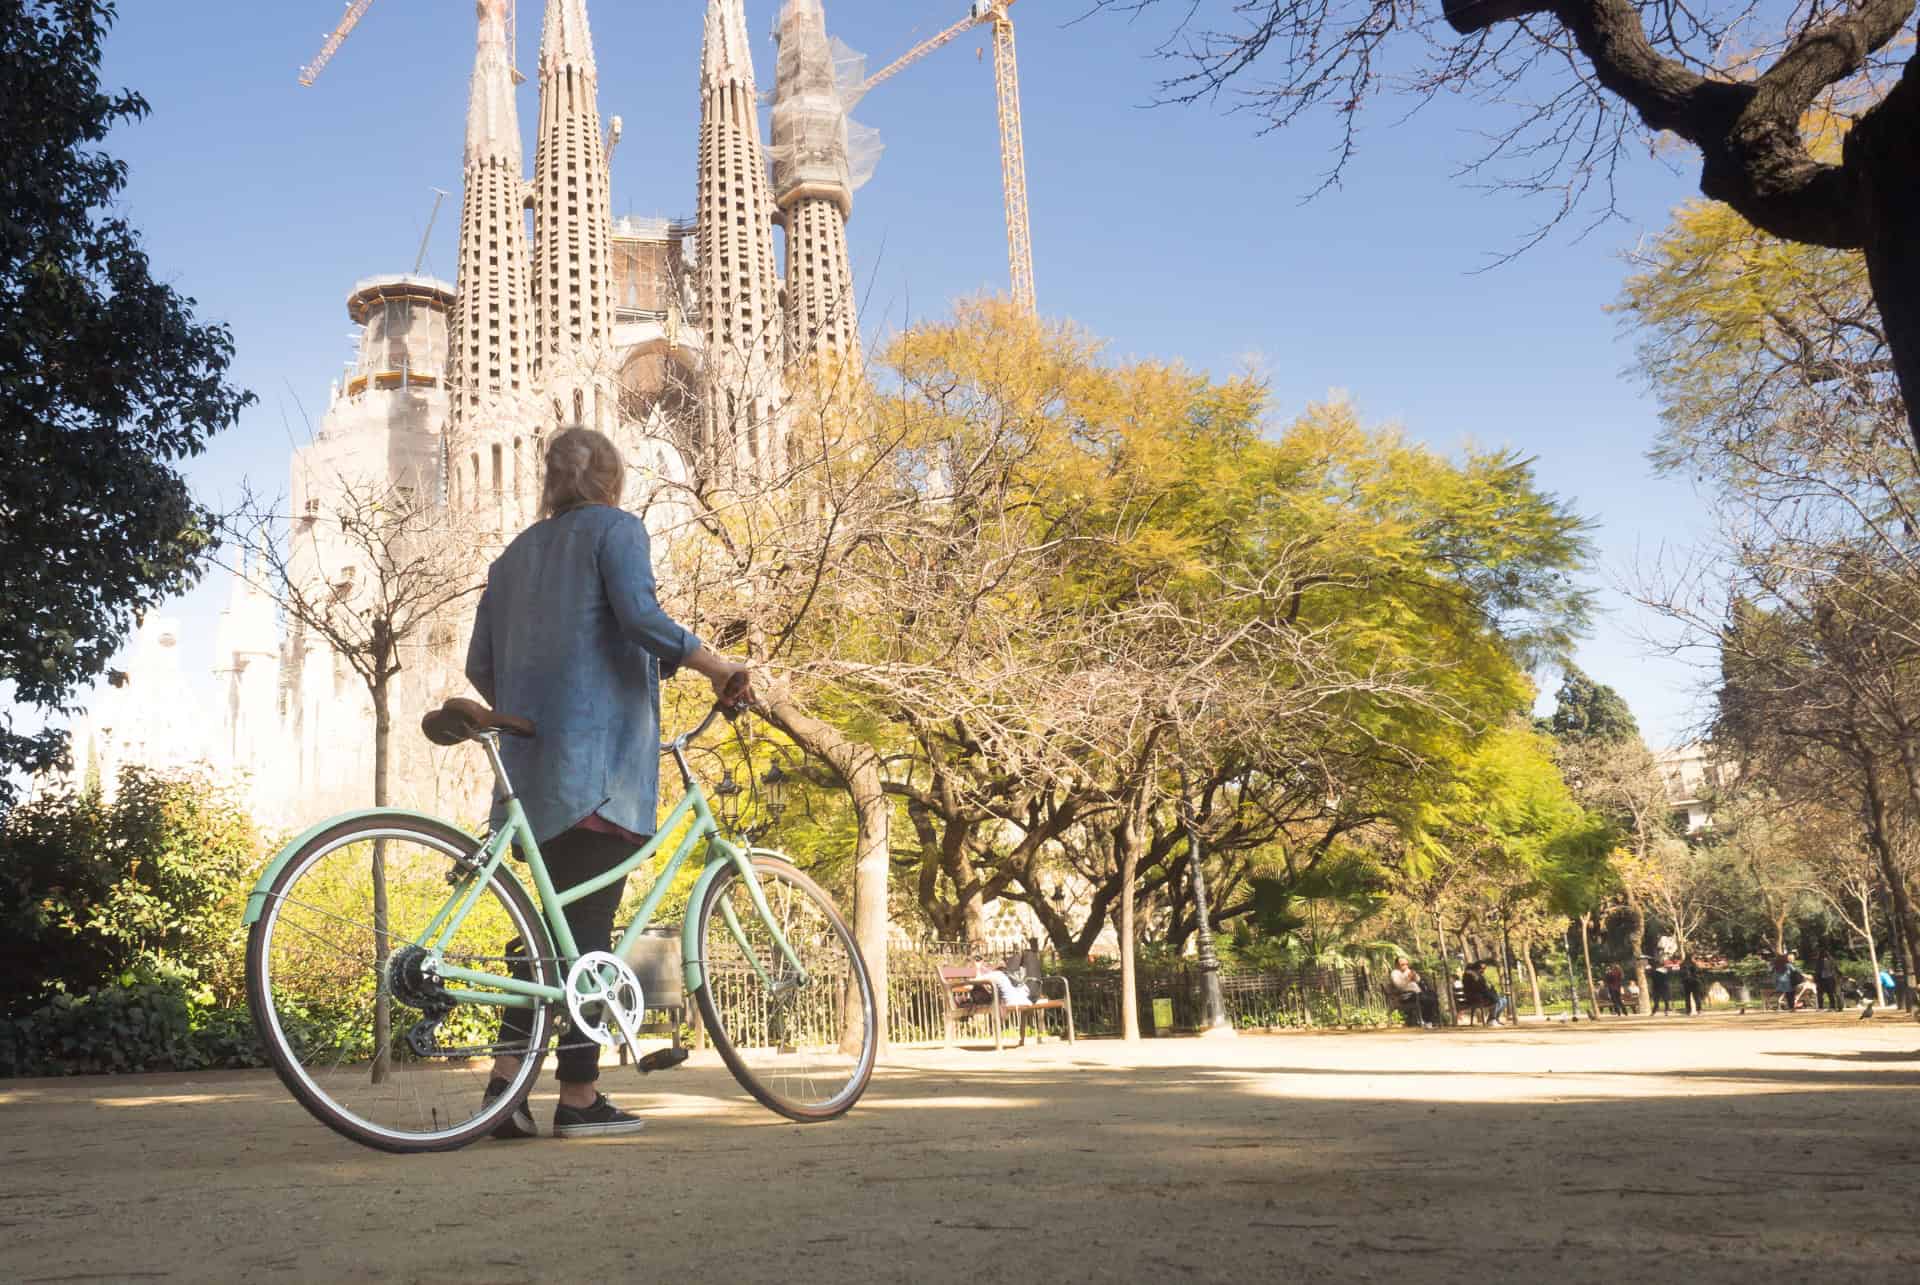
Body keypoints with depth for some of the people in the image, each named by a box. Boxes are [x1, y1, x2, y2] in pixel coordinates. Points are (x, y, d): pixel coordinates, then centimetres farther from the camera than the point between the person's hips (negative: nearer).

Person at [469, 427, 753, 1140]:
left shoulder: (514, 554, 23)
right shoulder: (616, 528, 3)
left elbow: (480, 666, 18)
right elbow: (640, 617, -15)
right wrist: (718, 665, -8)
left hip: (534, 761, 7)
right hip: (599, 754, -7)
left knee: (555, 918, 11)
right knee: (587, 923, -7)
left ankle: (505, 1080, 3)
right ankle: (579, 1097, -5)